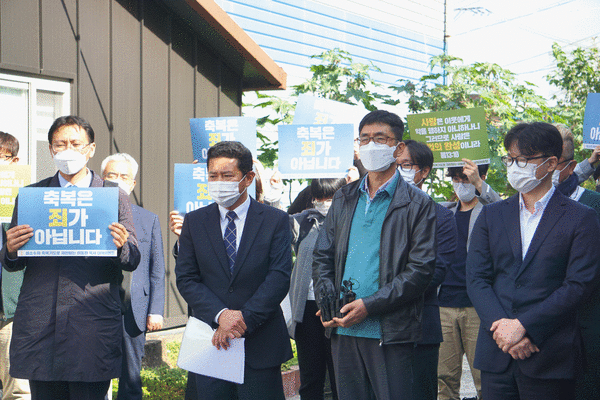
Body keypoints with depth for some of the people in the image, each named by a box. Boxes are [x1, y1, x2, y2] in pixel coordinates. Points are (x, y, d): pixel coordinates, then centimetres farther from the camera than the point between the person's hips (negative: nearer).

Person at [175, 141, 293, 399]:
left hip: (261, 346, -2)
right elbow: (185, 279, 1)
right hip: (209, 343, 2)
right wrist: (221, 315, -14)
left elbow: (279, 278, -7)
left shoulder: (276, 220, 1)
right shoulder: (194, 221, 6)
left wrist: (243, 319, -15)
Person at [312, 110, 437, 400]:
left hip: (390, 333, -4)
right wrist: (327, 303, -2)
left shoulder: (418, 205, -1)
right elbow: (322, 257, 16)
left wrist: (369, 306, -15)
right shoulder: (343, 199, 15)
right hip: (343, 330, 4)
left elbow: (421, 269, -8)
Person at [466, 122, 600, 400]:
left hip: (550, 359, -3)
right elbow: (475, 279, 5)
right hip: (496, 355, 3)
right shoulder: (491, 215, 11)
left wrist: (523, 325, -14)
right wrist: (501, 326, -11)